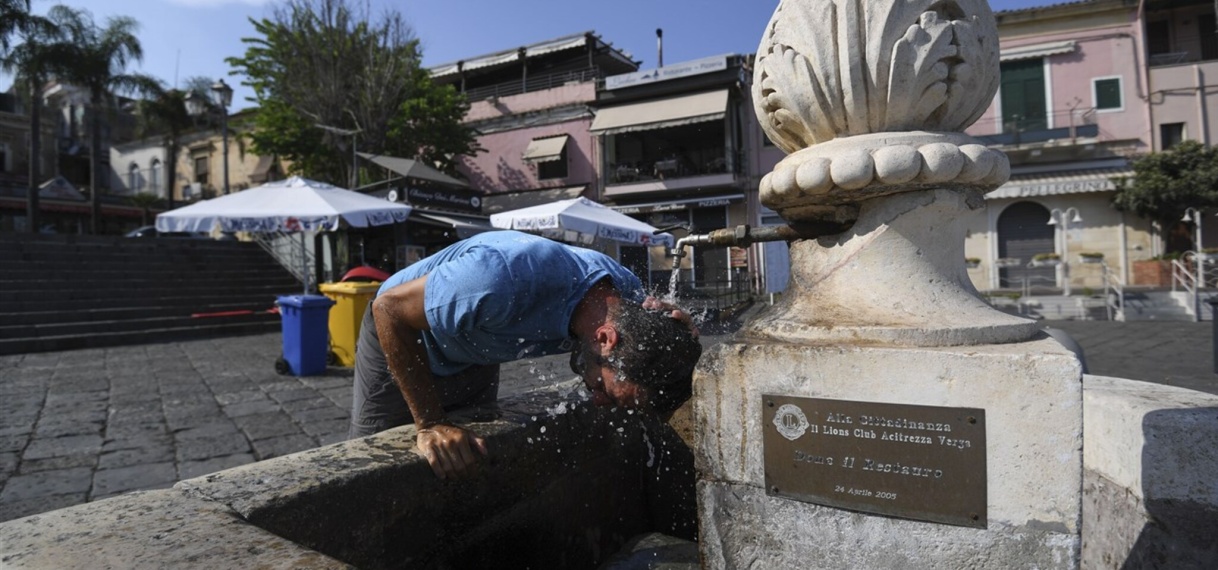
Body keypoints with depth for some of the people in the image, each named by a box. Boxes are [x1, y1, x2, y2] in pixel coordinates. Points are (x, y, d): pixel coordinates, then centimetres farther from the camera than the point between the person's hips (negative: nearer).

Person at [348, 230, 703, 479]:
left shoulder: (630, 297, -25)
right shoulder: (509, 278, -48)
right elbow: (389, 307, -33)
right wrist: (430, 426, -33)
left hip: (478, 359, 5)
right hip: (401, 340, -4)